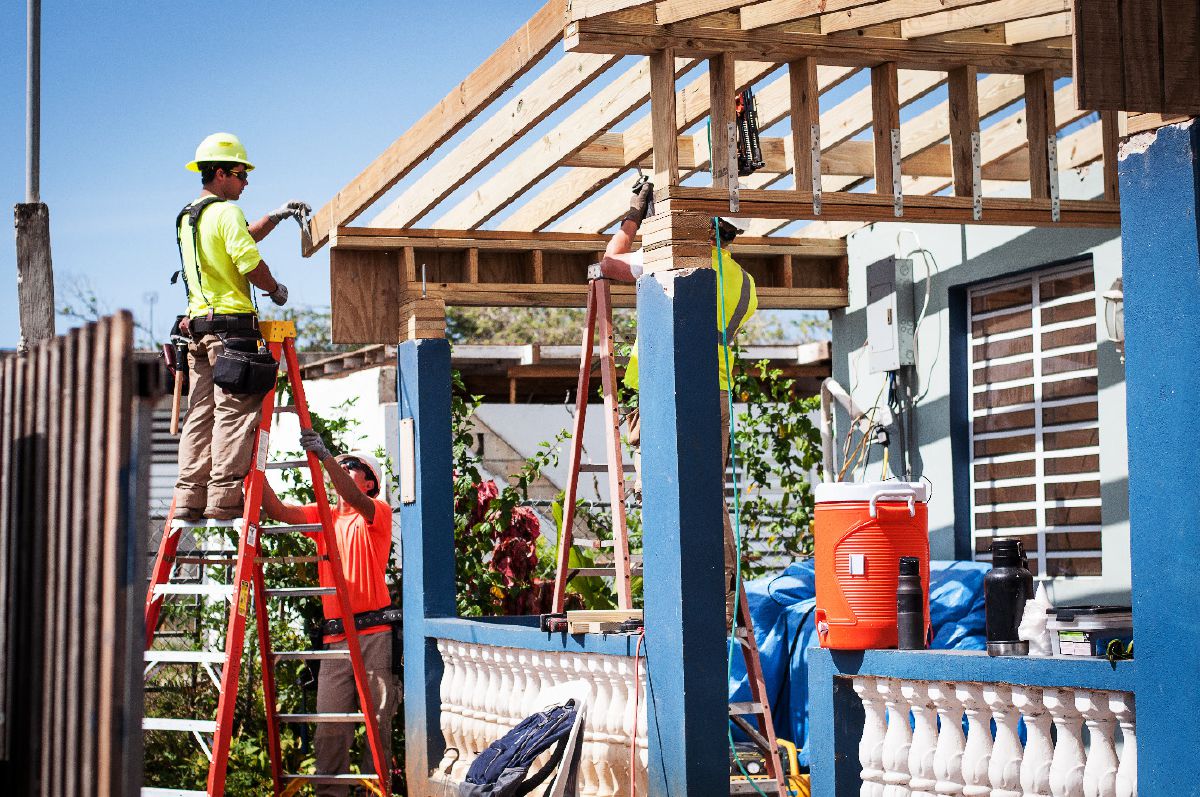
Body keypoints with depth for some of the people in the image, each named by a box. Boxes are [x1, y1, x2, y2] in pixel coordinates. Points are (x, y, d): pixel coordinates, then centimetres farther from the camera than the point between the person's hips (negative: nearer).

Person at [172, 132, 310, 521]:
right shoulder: (226, 212, -9)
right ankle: (224, 498, -12)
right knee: (235, 413, -8)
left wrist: (276, 217, 31)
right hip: (232, 324, -9)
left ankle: (190, 499, 6)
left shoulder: (187, 217, 19)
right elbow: (249, 262, -19)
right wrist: (276, 288, -1)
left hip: (198, 324, 9)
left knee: (201, 414, 8)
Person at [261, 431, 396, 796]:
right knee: (330, 725, -3)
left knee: (378, 719, -4)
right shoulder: (322, 517, 20)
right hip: (334, 637, 4)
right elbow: (278, 510, 7)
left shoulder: (378, 513, 5)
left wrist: (325, 455, -28)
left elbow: (353, 498, -17)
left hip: (374, 633, -4)